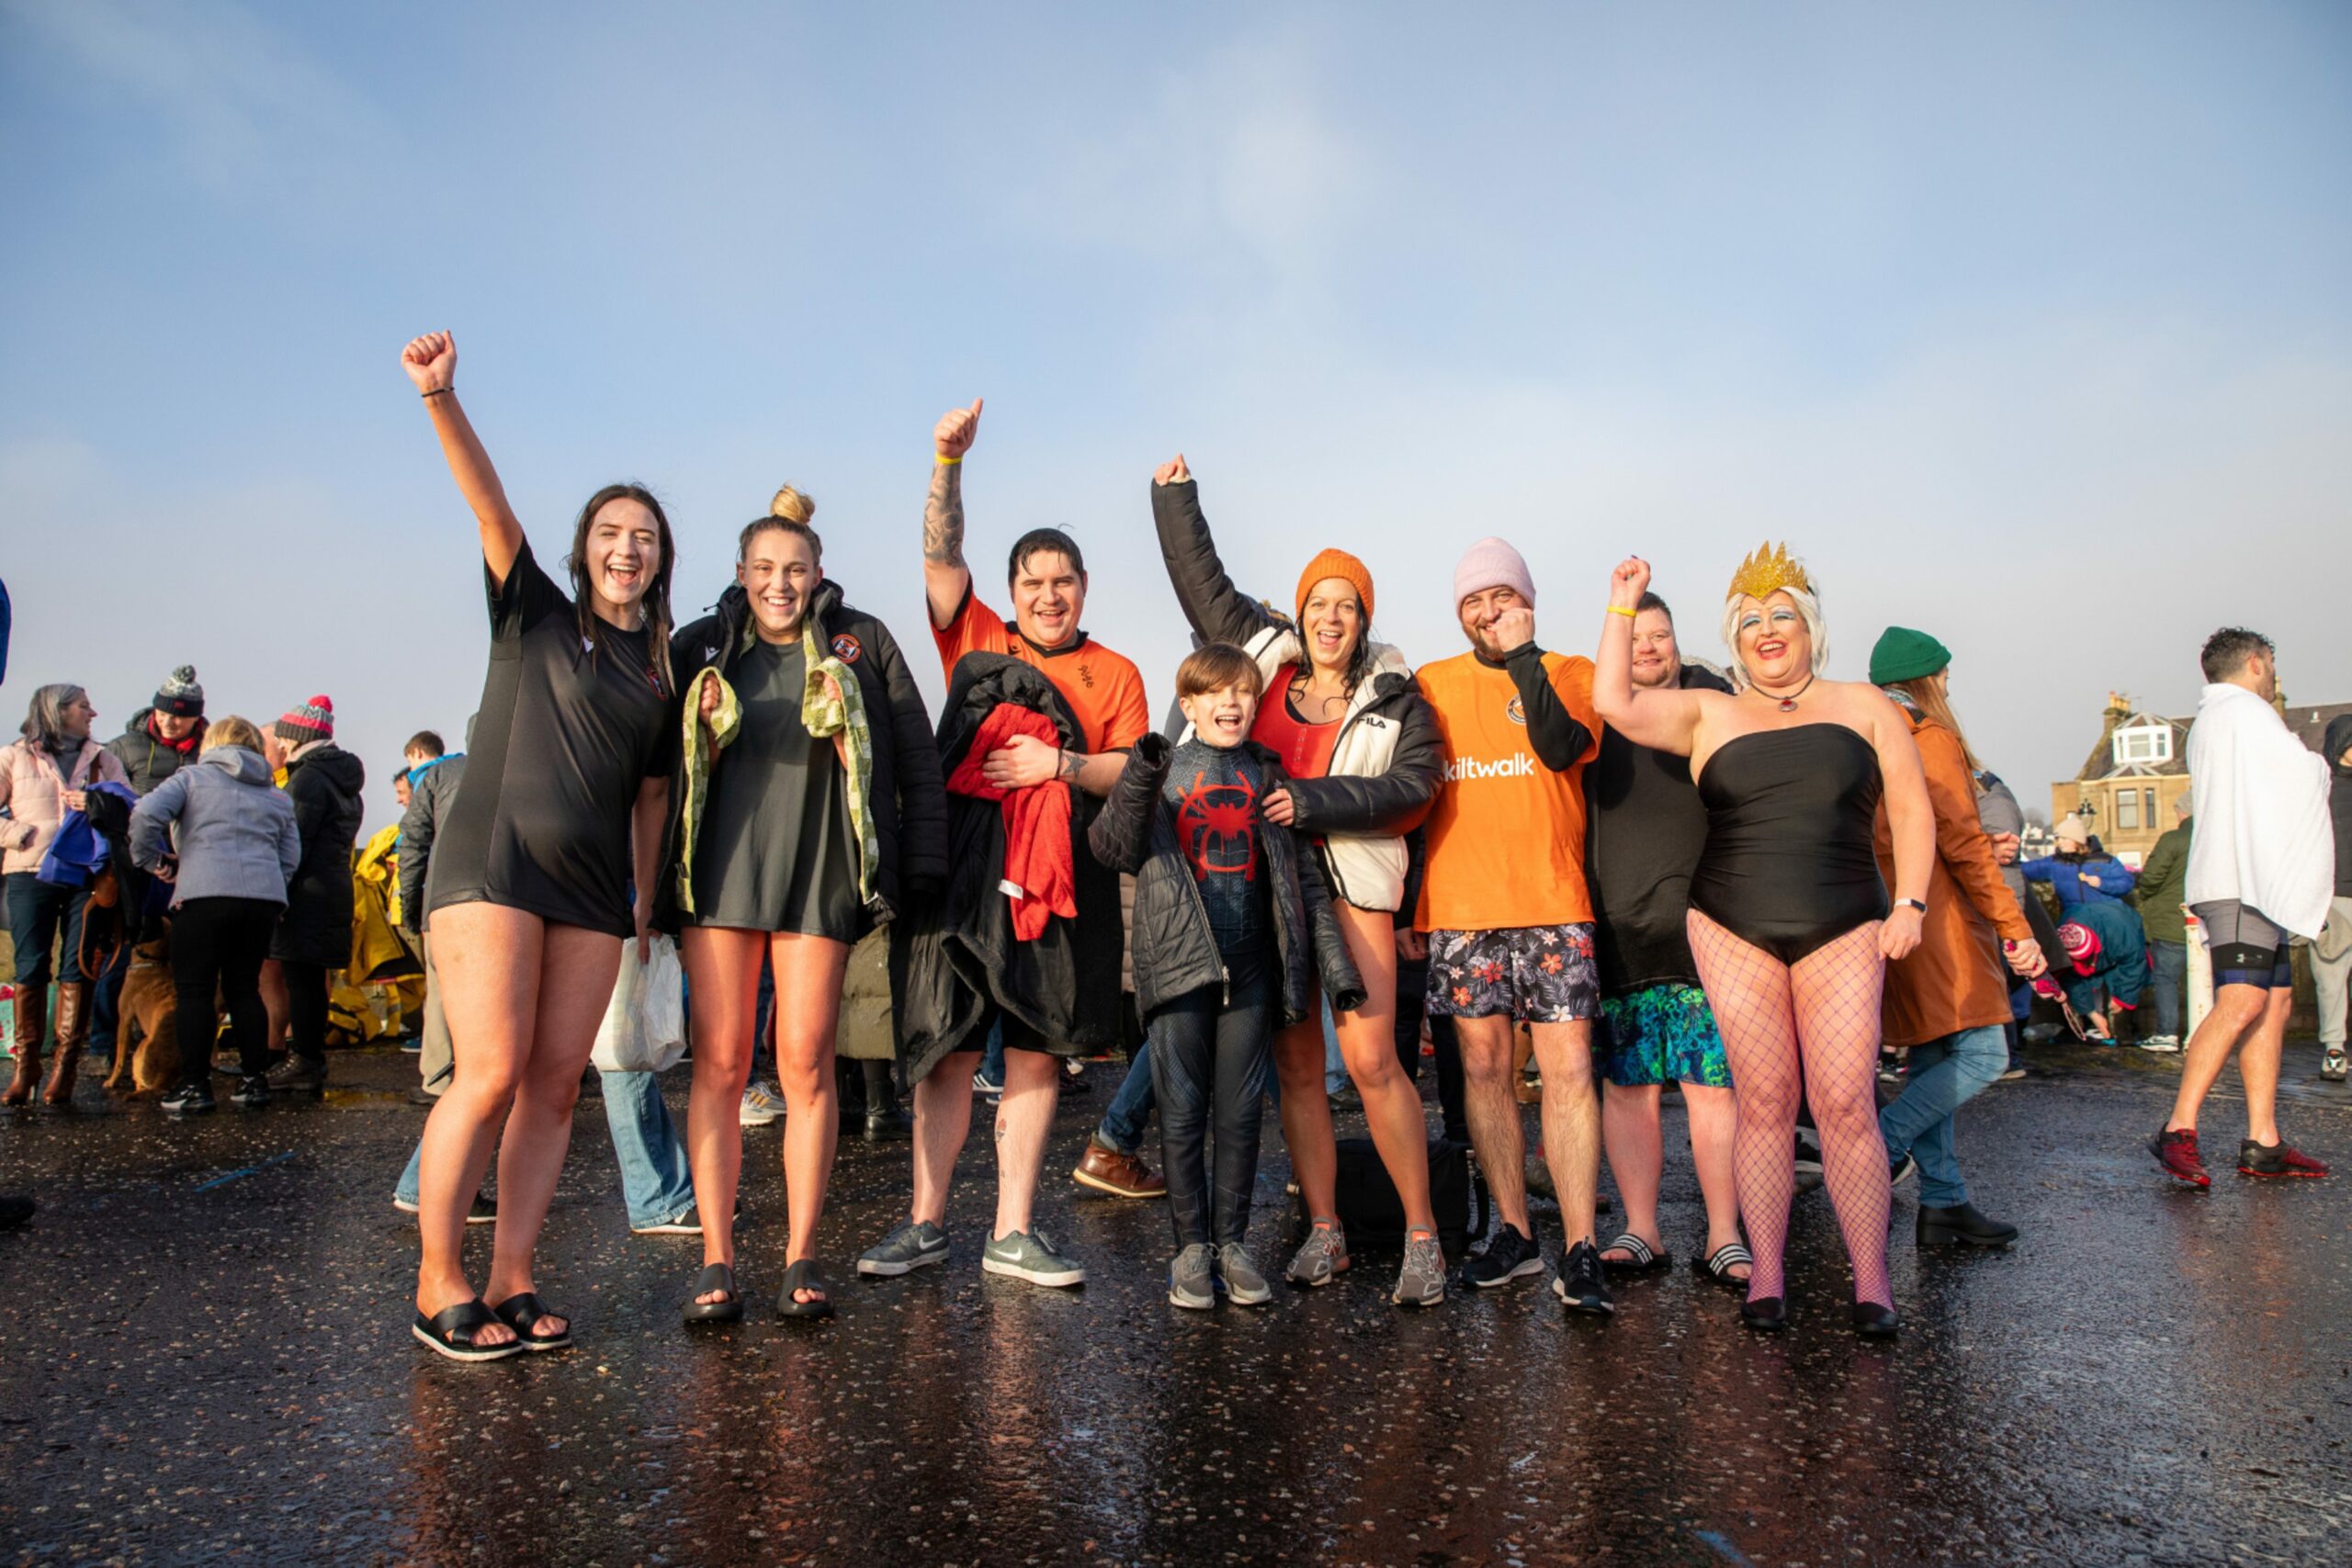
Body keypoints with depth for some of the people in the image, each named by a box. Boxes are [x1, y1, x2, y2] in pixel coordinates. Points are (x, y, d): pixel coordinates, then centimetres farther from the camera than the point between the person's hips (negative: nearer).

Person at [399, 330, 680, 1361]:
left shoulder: (662, 674, 16)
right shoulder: (535, 614, 6)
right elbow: (490, 504, -9)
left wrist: (645, 895, 16)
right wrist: (440, 397, -22)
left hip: (593, 887, 5)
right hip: (494, 861, -4)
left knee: (555, 1086, 3)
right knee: (492, 1076, -11)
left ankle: (511, 1282, 12)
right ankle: (437, 1287, 4)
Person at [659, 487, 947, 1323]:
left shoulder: (861, 642, 7)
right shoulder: (702, 646, 11)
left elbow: (915, 757, 5)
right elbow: (676, 768, 13)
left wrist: (921, 863, -5)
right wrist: (709, 732, -6)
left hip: (820, 874, -1)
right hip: (719, 870, 1)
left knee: (805, 1065, 0)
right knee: (720, 1064, -1)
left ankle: (801, 1257, 10)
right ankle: (716, 1260, 8)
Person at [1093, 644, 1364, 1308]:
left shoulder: (1268, 773, 11)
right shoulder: (1164, 768, 5)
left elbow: (1303, 873, 10)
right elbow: (1116, 851, -4)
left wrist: (1334, 961, 5)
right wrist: (1135, 785, -21)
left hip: (1250, 966, 2)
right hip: (1179, 960, -1)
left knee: (1240, 1112, 6)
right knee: (1182, 1110, 3)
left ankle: (1232, 1243, 18)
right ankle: (1192, 1245, 15)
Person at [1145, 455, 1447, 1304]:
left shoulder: (1394, 699, 5)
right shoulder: (1263, 655, 11)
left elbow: (1410, 785, -7)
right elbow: (1201, 577, 19)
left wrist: (1316, 801, -15)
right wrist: (1175, 497, 21)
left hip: (1353, 886, -2)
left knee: (1370, 1060, -9)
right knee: (1295, 1064, 6)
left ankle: (1422, 1234, 4)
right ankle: (1323, 1231, 17)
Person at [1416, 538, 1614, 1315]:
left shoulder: (1570, 672, 6)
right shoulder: (1431, 685, 12)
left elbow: (1560, 748, -14)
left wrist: (1522, 655, -16)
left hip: (1551, 902, -2)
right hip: (1459, 906, 2)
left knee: (1568, 1070, -6)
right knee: (1484, 1067, 6)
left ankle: (1579, 1251, -2)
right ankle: (1514, 1232, 19)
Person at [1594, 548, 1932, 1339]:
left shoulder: (1863, 706, 12)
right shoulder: (1708, 715, 11)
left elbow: (1911, 809, 9)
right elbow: (1614, 702, -4)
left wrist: (1908, 903, -1)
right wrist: (1623, 606, -1)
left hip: (1843, 931, 0)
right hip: (1734, 931, 0)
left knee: (1846, 1102, -6)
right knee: (1764, 1100, 0)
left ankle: (1870, 1281, 5)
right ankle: (1765, 1277, 9)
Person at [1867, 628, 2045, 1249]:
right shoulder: (1932, 739, -7)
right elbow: (1962, 843, -13)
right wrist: (2017, 928, -11)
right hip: (1936, 919, -9)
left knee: (1934, 1061, 11)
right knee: (1983, 1055, -8)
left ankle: (1942, 1203, 12)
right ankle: (1879, 1147, -13)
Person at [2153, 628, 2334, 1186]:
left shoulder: (2209, 723, 26)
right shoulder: (2244, 709, -4)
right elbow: (2304, 779, -7)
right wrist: (2318, 765, 14)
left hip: (2254, 886, 11)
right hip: (2242, 883, -11)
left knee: (2275, 1001, 6)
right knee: (2242, 1001, -20)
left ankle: (2262, 1143, 4)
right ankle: (2178, 1130, -25)